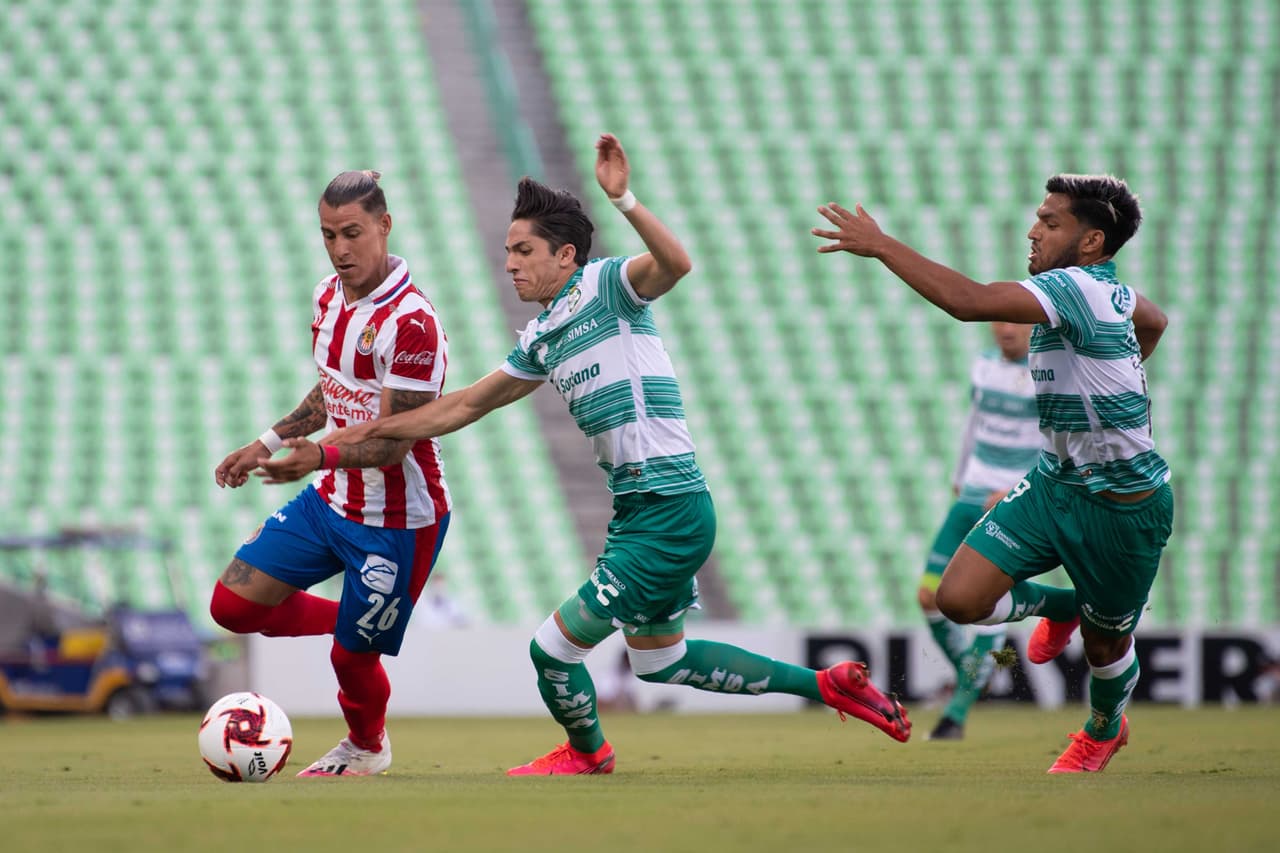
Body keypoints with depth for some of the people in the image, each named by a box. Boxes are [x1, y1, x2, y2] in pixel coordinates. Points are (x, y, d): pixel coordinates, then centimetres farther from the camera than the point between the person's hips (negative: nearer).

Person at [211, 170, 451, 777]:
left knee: (352, 656, 3)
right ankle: (352, 622, 27)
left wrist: (312, 457, -39)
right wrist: (270, 443, 13)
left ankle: (366, 748, 36)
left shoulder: (412, 323, -25)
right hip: (330, 500, 8)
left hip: (397, 520, -8)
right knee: (232, 604, 4)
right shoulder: (329, 296, 2)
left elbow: (390, 443, -26)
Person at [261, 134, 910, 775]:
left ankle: (587, 751, 27)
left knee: (553, 651, -4)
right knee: (658, 662, 22)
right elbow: (462, 407, 20)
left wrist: (622, 198, -44)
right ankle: (827, 684, 30)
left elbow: (674, 262, -29)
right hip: (638, 509, 10)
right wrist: (331, 448, 18)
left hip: (669, 511, -10)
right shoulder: (540, 340, 15)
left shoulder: (606, 285, -8)